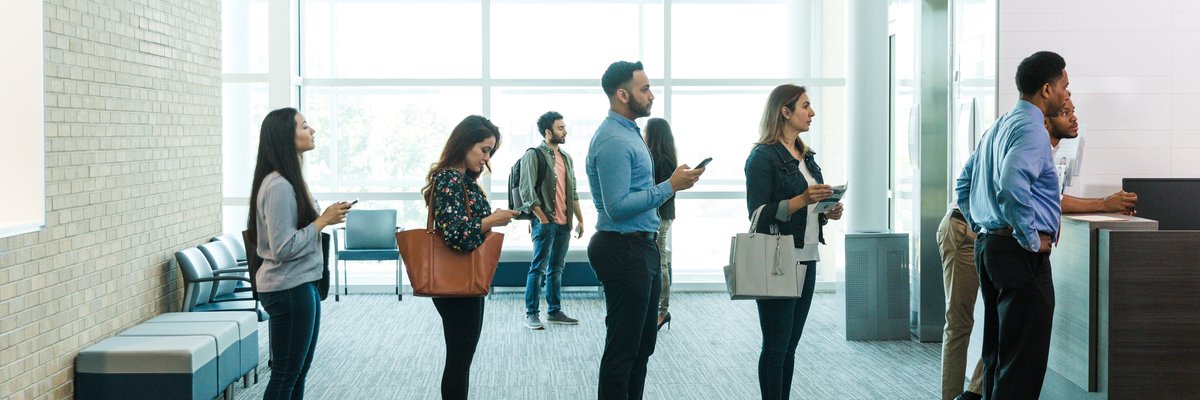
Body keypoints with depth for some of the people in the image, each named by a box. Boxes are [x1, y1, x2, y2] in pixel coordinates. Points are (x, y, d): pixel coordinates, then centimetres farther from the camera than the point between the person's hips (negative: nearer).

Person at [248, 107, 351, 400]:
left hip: (301, 286, 10)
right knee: (285, 375, -1)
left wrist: (326, 218, 8)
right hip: (289, 289, -10)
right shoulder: (278, 186, -20)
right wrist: (323, 220, -18)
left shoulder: (290, 180, 11)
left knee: (298, 371, 15)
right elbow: (283, 248, -23)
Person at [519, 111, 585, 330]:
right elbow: (527, 191, -12)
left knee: (557, 269, 12)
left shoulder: (566, 158, 16)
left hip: (564, 223, 7)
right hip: (545, 222, -7)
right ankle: (531, 314, -1)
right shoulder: (534, 155, -6)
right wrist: (542, 218, -14)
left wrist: (580, 219, 14)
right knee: (538, 269, -5)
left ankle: (554, 311, 19)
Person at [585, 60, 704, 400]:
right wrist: (670, 187, -21)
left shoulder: (628, 133, 14)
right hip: (623, 250, -11)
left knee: (643, 344, 16)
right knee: (624, 347, -4)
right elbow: (617, 206, -25)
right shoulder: (612, 140, -18)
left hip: (640, 248, 11)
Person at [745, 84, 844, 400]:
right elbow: (759, 214, -15)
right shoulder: (763, 157, -9)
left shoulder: (806, 156, 16)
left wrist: (828, 213, 4)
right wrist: (802, 200, -23)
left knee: (790, 344, 10)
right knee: (776, 344, -3)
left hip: (806, 261, 8)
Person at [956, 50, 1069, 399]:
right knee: (1024, 359, -7)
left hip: (988, 244, 10)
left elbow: (963, 184, 24)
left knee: (997, 351, 16)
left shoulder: (998, 127, 17)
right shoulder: (1032, 129, -13)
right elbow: (1012, 185, -29)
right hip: (1021, 254, -10)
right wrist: (1031, 239, -20)